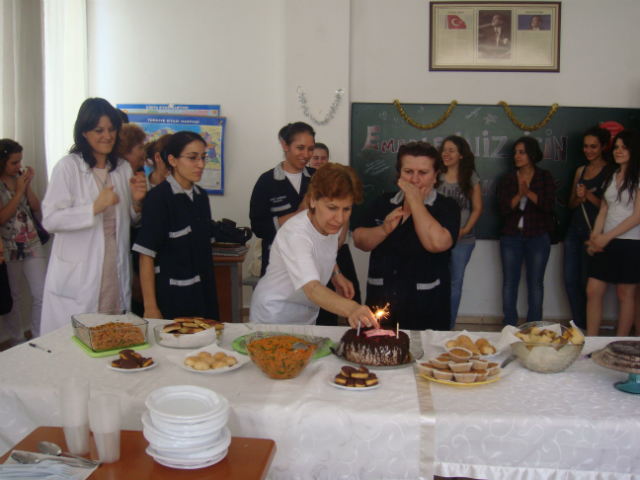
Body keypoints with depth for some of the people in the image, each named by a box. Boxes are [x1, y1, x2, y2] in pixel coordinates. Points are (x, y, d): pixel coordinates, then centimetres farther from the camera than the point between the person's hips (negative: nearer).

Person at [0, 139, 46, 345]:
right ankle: (18, 343, 22)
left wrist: (28, 185, -6)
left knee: (42, 294, 2)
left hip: (32, 244, 5)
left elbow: (36, 207, 6)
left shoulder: (20, 177, 6)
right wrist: (19, 191, -16)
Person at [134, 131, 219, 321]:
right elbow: (146, 255, -15)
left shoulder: (201, 197, 9)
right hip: (170, 300, -6)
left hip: (203, 296, 7)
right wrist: (150, 308, -17)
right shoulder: (159, 198, -13)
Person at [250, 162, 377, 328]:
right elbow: (312, 289, -46)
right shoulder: (295, 234, -32)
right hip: (274, 317, -7)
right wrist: (351, 309, -62)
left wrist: (336, 274, -3)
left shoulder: (334, 224, -9)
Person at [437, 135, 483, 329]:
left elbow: (477, 207, 4)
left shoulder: (471, 177, 3)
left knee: (455, 283, 7)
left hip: (463, 240, 0)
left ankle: (449, 326, 19)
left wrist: (465, 229, -9)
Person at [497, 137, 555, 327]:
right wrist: (519, 195, -19)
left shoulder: (544, 177, 4)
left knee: (536, 284, 3)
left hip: (538, 237, -1)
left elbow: (549, 204, -9)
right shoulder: (509, 179, 7)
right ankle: (509, 326, 12)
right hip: (512, 235, 2)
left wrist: (529, 193, -20)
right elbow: (503, 208, -3)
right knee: (509, 282, 3)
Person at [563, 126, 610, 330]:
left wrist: (588, 195, -19)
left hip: (593, 231, -7)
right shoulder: (581, 171, 15)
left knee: (588, 283, -2)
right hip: (575, 229, 7)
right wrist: (579, 198, -4)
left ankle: (588, 328, 10)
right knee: (570, 280, 6)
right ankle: (578, 325, 17)